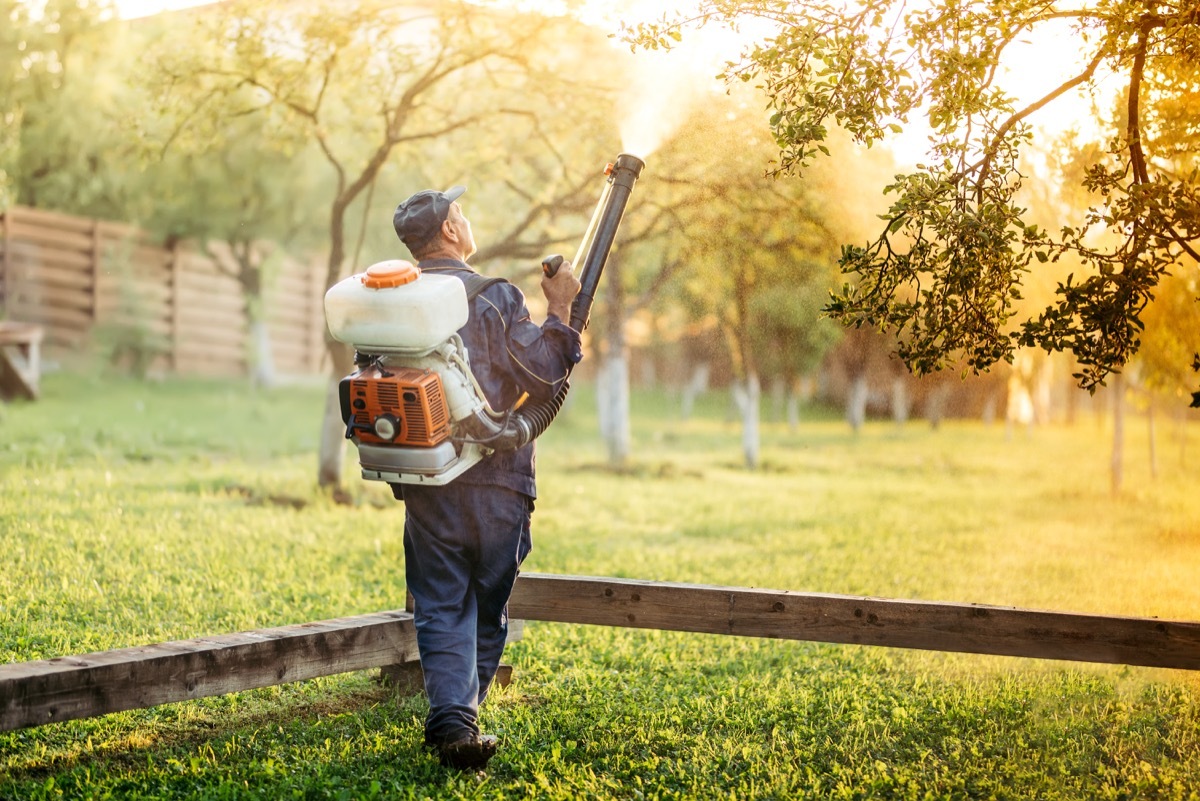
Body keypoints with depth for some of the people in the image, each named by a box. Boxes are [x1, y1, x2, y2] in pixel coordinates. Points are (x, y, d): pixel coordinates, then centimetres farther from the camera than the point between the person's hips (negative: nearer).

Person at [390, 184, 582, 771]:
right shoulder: (493, 298, -9)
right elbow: (543, 379, -11)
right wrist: (560, 314, -2)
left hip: (424, 486, 3)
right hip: (495, 485, -3)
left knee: (440, 610, 6)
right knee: (487, 608, 13)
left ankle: (451, 720, -9)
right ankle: (462, 717, 20)